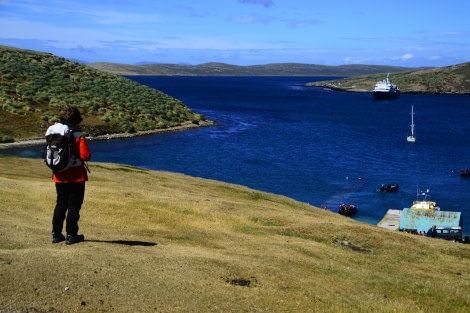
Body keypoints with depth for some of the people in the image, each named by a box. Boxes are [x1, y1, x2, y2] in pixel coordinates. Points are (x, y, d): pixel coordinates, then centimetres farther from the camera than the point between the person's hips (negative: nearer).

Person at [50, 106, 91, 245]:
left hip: (59, 177, 5)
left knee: (60, 204, 16)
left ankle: (56, 233, 17)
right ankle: (71, 235, 6)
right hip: (76, 177, -5)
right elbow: (85, 155, -17)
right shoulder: (78, 135, -14)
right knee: (74, 205, 4)